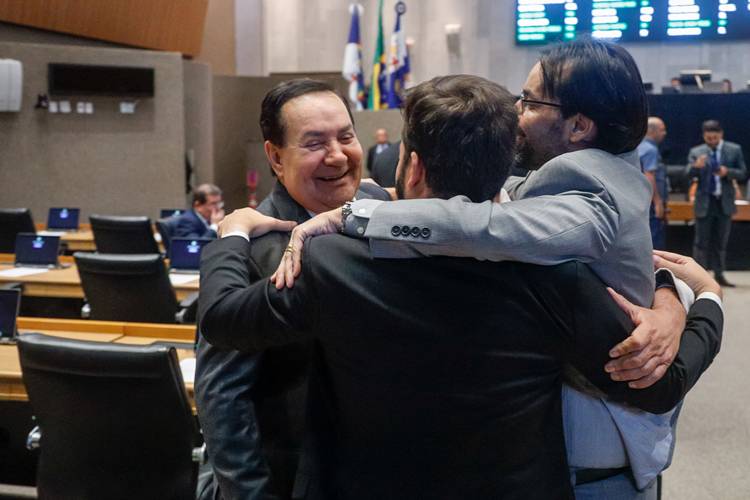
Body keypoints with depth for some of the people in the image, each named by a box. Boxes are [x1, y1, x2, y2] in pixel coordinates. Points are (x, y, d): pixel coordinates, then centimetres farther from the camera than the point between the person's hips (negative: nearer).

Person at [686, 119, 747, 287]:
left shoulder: (734, 150, 3)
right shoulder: (696, 152, 1)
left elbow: (742, 173, 3)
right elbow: (688, 175, -9)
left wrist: (728, 172, -17)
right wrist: (696, 166, -31)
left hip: (724, 202, 1)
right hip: (705, 202, -1)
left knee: (721, 242, 9)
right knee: (701, 241, 0)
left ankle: (719, 275, 16)